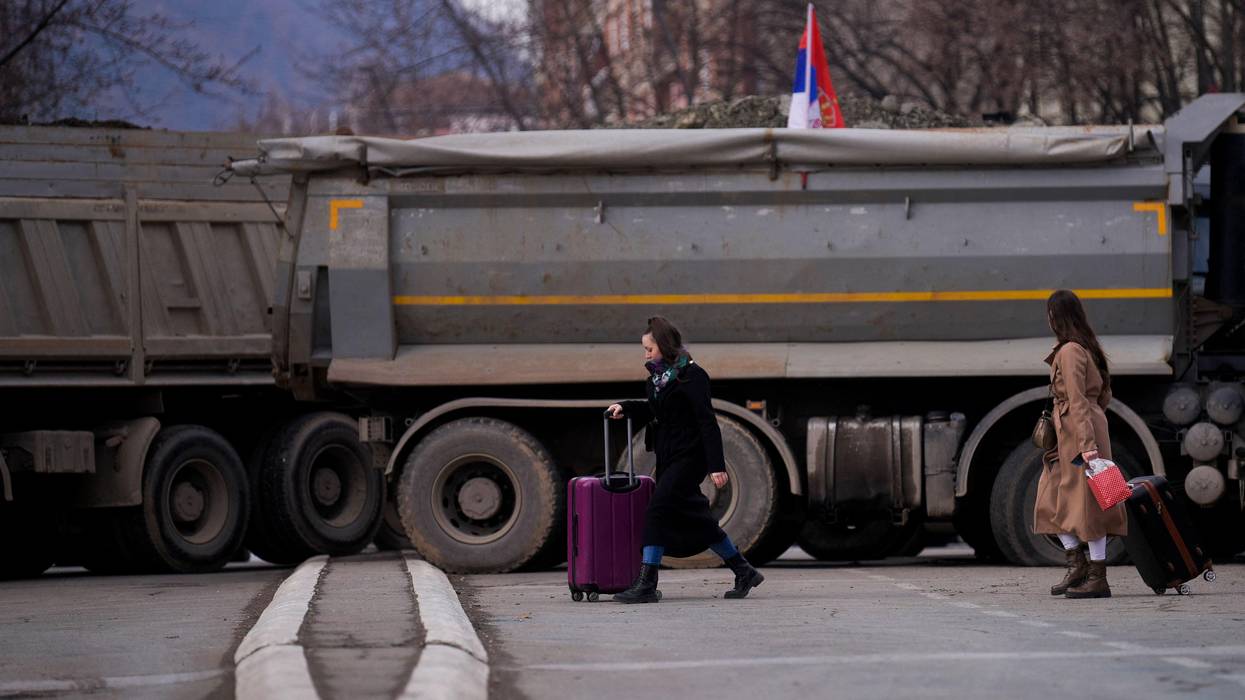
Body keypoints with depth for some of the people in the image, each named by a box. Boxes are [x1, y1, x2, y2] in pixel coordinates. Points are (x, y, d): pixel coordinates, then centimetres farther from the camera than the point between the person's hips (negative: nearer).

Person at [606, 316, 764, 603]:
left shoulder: (690, 376, -13)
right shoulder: (660, 376, 13)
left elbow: (707, 422, -17)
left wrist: (716, 465, -21)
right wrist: (625, 408, 15)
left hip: (687, 458, -9)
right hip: (669, 458, 9)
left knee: (657, 512, -16)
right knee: (695, 520, 11)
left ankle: (646, 585, -18)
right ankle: (744, 573, 23)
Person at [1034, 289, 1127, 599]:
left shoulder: (1069, 352, -14)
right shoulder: (1088, 348, 15)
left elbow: (1077, 400, -20)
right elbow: (1104, 396, 20)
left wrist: (1087, 444, -24)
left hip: (1079, 433, -10)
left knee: (1085, 503, -5)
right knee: (1053, 501, 13)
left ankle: (1098, 579, -2)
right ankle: (1077, 564, 14)